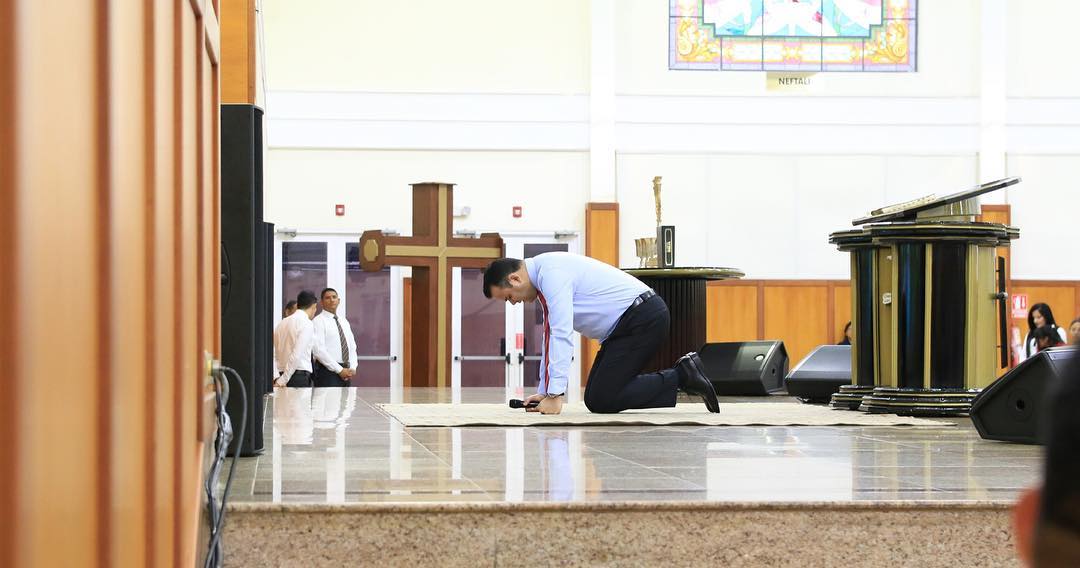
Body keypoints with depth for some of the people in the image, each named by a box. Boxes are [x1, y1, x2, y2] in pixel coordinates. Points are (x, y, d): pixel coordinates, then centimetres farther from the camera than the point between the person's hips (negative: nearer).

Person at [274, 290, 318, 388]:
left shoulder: (283, 322, 15)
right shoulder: (307, 324, -8)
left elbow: (273, 354, 15)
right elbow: (296, 355, -17)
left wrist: (276, 378, 9)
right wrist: (282, 380, -15)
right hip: (301, 378, -8)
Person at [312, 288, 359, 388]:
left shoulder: (344, 321, 17)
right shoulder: (319, 321, -6)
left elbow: (352, 347, 18)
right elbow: (318, 351, -15)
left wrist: (353, 368, -1)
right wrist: (340, 370, -16)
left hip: (346, 373, 7)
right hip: (327, 371, -7)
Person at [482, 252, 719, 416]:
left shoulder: (552, 273, -18)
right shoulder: (543, 277, 13)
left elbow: (562, 335, -25)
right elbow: (551, 337, 20)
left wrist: (555, 394, -25)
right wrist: (544, 393, 18)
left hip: (643, 318, -10)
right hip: (624, 325, 10)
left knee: (601, 401, -13)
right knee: (594, 399, 6)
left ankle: (681, 377, -6)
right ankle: (682, 373, 8)